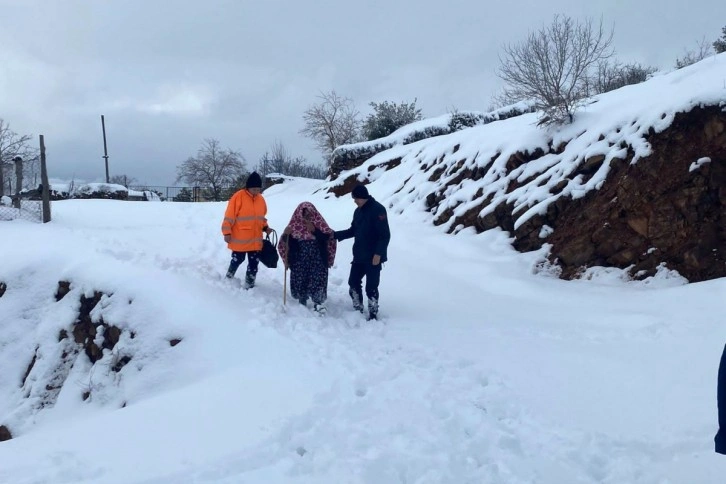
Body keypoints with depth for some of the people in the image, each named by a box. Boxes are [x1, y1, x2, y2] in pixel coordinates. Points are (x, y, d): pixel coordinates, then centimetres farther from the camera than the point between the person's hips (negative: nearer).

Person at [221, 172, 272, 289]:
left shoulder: (261, 199, 5)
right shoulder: (238, 197, -14)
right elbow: (229, 216, -13)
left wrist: (265, 228, 5)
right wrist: (227, 233, -14)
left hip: (255, 240, 5)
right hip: (239, 239, -5)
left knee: (254, 264, 8)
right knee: (237, 260, 11)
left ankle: (249, 286, 19)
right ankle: (228, 279, 36)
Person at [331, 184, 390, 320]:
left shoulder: (378, 210, -15)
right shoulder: (358, 211, 10)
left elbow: (385, 235, -18)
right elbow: (353, 231, 20)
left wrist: (378, 253, -22)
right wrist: (336, 235, 9)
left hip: (373, 257, -8)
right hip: (359, 255, 8)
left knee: (371, 287, -4)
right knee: (353, 283, 12)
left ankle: (373, 314, 8)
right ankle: (358, 310, 27)